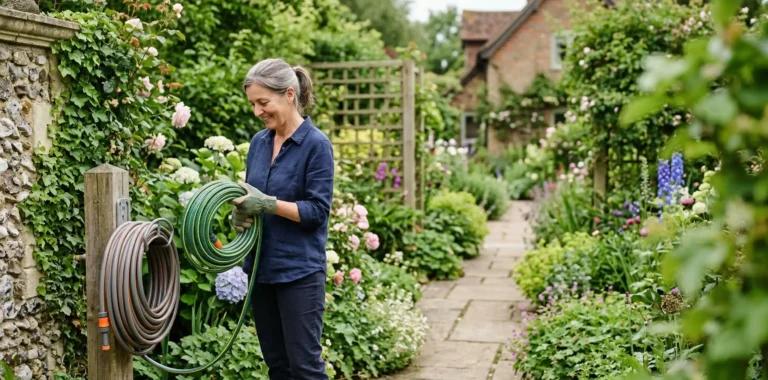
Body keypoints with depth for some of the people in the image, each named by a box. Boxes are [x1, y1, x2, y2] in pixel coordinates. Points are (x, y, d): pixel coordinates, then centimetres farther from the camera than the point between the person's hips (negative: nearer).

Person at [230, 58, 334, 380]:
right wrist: (242, 212, -6)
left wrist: (267, 204, -23)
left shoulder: (316, 144, -12)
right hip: (261, 268, 7)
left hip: (299, 271, -7)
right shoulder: (259, 142, 9)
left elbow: (317, 210, -15)